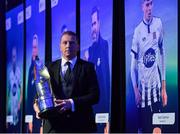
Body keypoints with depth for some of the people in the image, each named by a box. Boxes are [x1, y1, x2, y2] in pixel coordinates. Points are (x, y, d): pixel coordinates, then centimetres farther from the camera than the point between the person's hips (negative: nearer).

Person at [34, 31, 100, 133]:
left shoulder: (87, 67, 9)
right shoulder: (50, 67, 15)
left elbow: (95, 95, -1)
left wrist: (72, 103, -15)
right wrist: (37, 105, -10)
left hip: (81, 125, -1)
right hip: (55, 125, 1)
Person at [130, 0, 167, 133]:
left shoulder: (159, 23, 1)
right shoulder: (138, 30, -3)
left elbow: (162, 54, 6)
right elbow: (133, 62, 1)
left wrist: (164, 87, 5)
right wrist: (135, 90, -7)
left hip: (157, 85, 1)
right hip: (142, 87, -1)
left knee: (157, 127, 3)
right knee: (143, 128, 4)